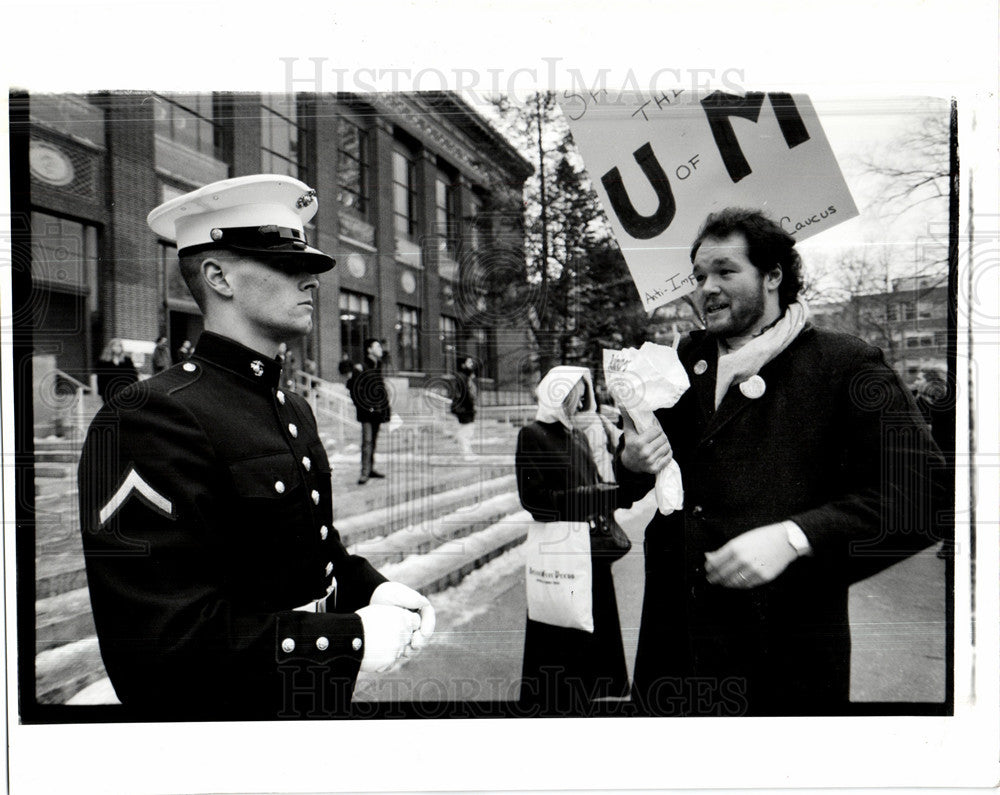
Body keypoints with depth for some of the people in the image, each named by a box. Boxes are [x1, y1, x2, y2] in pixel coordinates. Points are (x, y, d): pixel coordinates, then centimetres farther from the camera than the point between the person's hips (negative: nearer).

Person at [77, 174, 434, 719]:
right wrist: (351, 637, -25)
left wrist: (372, 589, -4)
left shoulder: (292, 408, 5)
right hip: (232, 706, -8)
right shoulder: (152, 420, -23)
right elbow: (159, 637, -27)